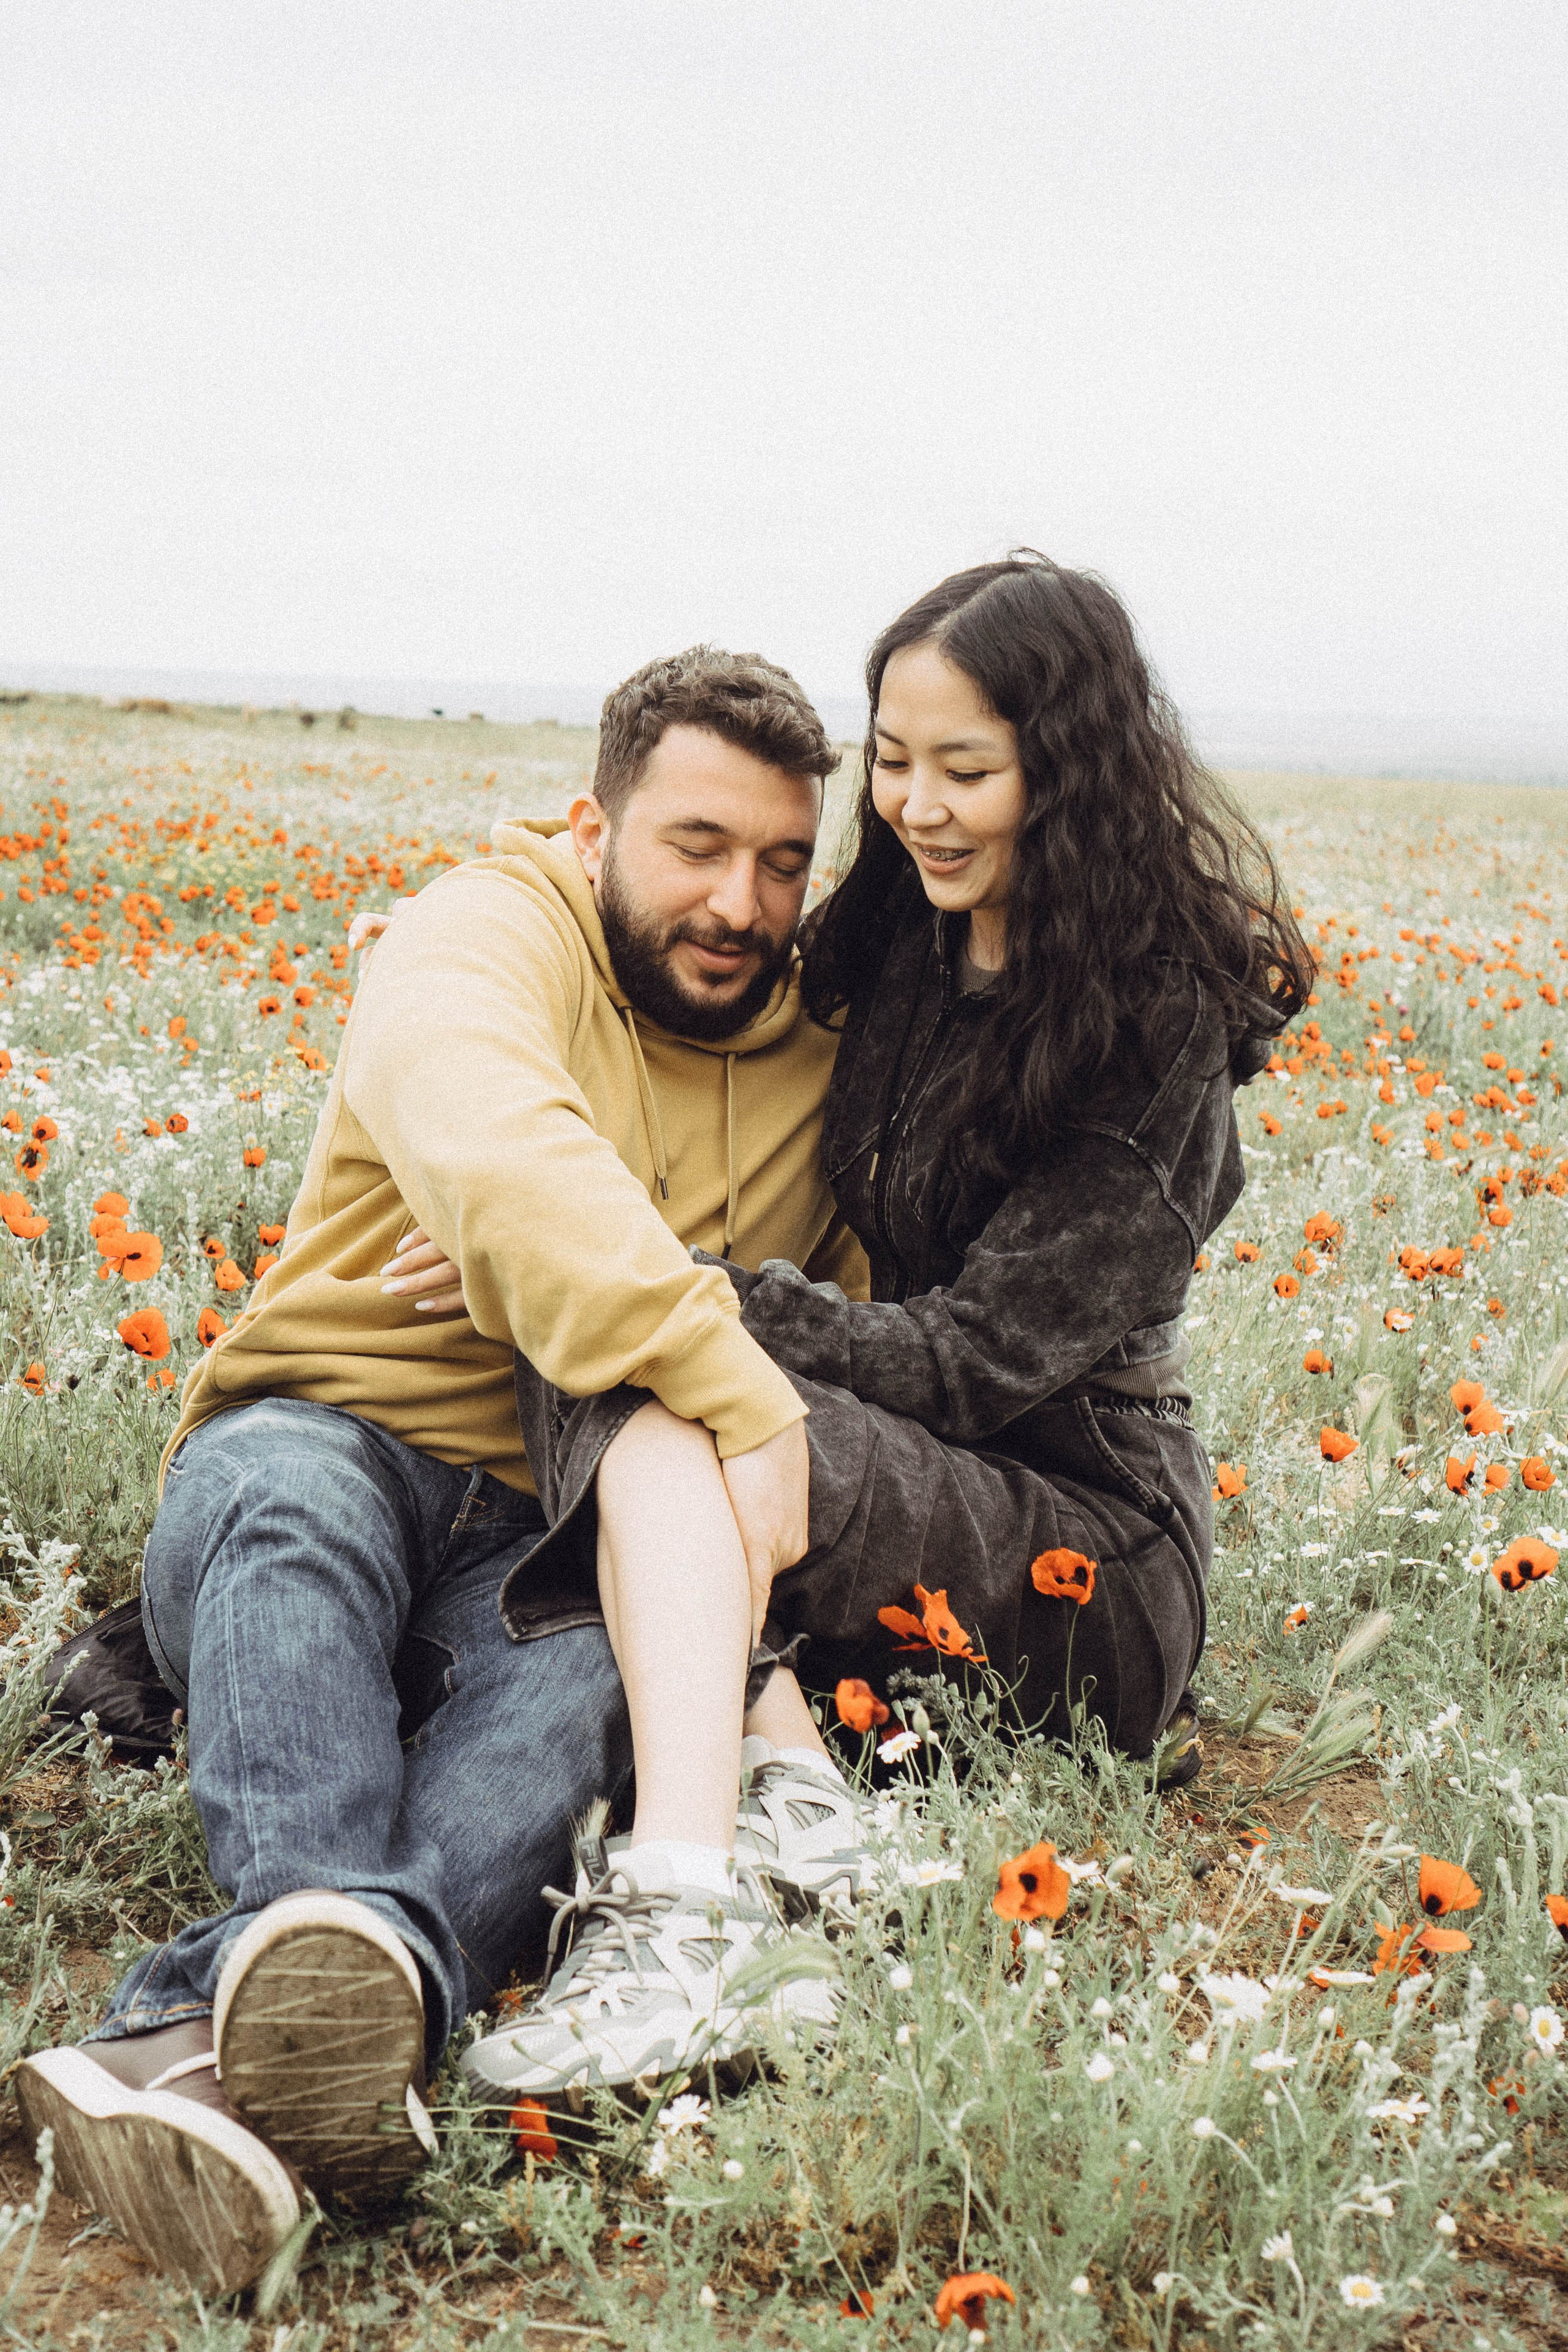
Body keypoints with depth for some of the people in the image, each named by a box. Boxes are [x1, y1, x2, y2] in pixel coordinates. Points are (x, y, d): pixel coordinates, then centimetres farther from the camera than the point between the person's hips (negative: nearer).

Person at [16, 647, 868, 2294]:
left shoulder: (821, 1053, 16)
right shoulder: (483, 942, -3)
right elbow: (506, 1166, -26)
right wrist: (734, 1387, -38)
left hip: (568, 1547, 2)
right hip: (337, 1455, -2)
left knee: (598, 1663, -35)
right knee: (291, 1489, -39)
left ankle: (215, 2024, -60)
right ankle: (331, 1940, -62)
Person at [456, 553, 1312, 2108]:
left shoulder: (1156, 1033, -14)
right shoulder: (897, 947, 8)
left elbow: (974, 1359, -20)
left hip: (1079, 1553, -7)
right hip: (893, 1467, 7)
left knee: (641, 1391, -30)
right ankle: (787, 1781, -34)